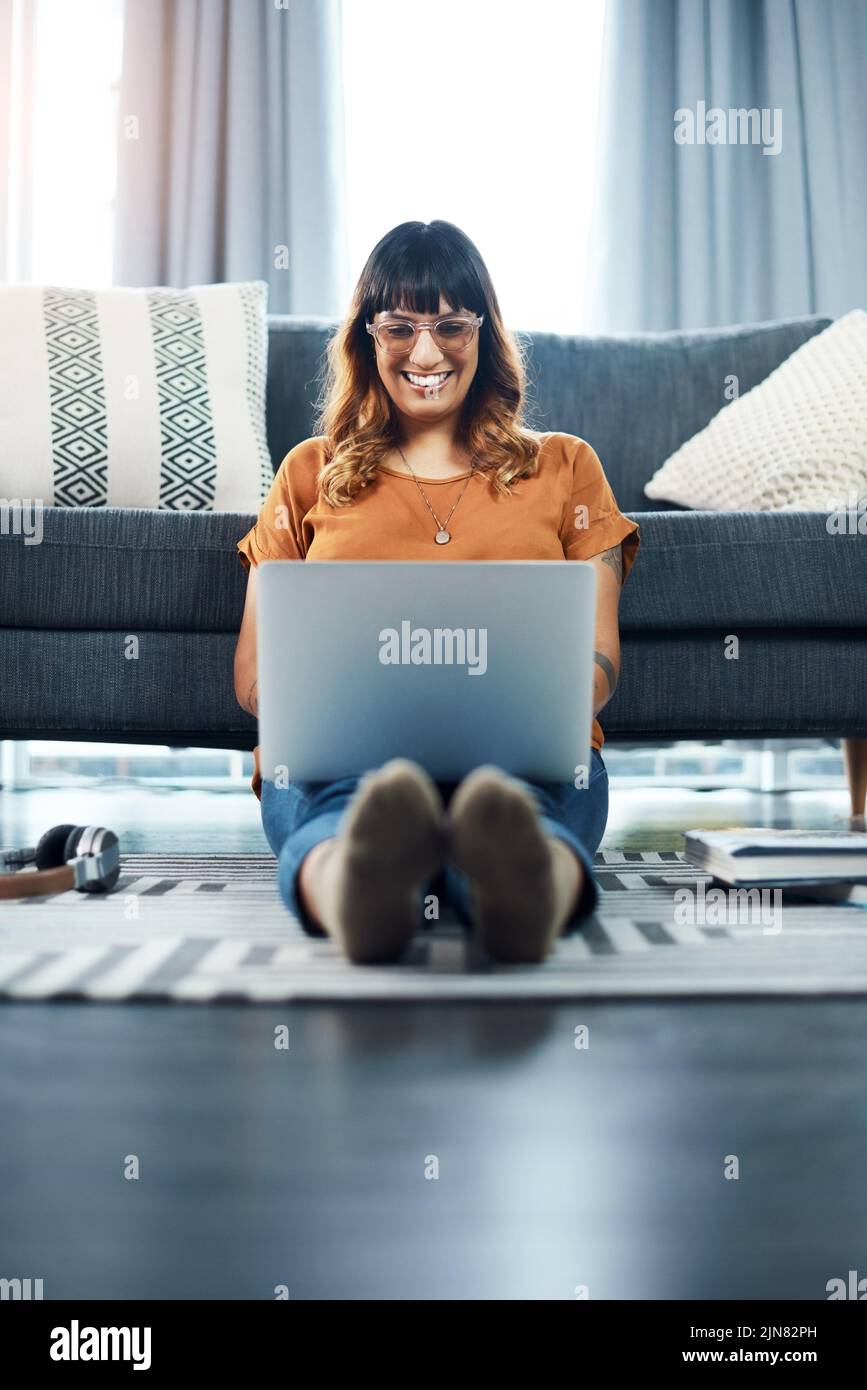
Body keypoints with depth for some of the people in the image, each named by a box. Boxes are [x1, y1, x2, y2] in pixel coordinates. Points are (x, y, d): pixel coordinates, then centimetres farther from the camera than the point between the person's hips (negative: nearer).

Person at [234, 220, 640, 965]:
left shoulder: (563, 467, 23)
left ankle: (524, 884, -69)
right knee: (349, 805, -39)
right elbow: (255, 674, 17)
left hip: (524, 748, 0)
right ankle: (356, 886, -69)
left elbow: (598, 659, 14)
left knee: (515, 804, -39)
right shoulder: (311, 473, 24)